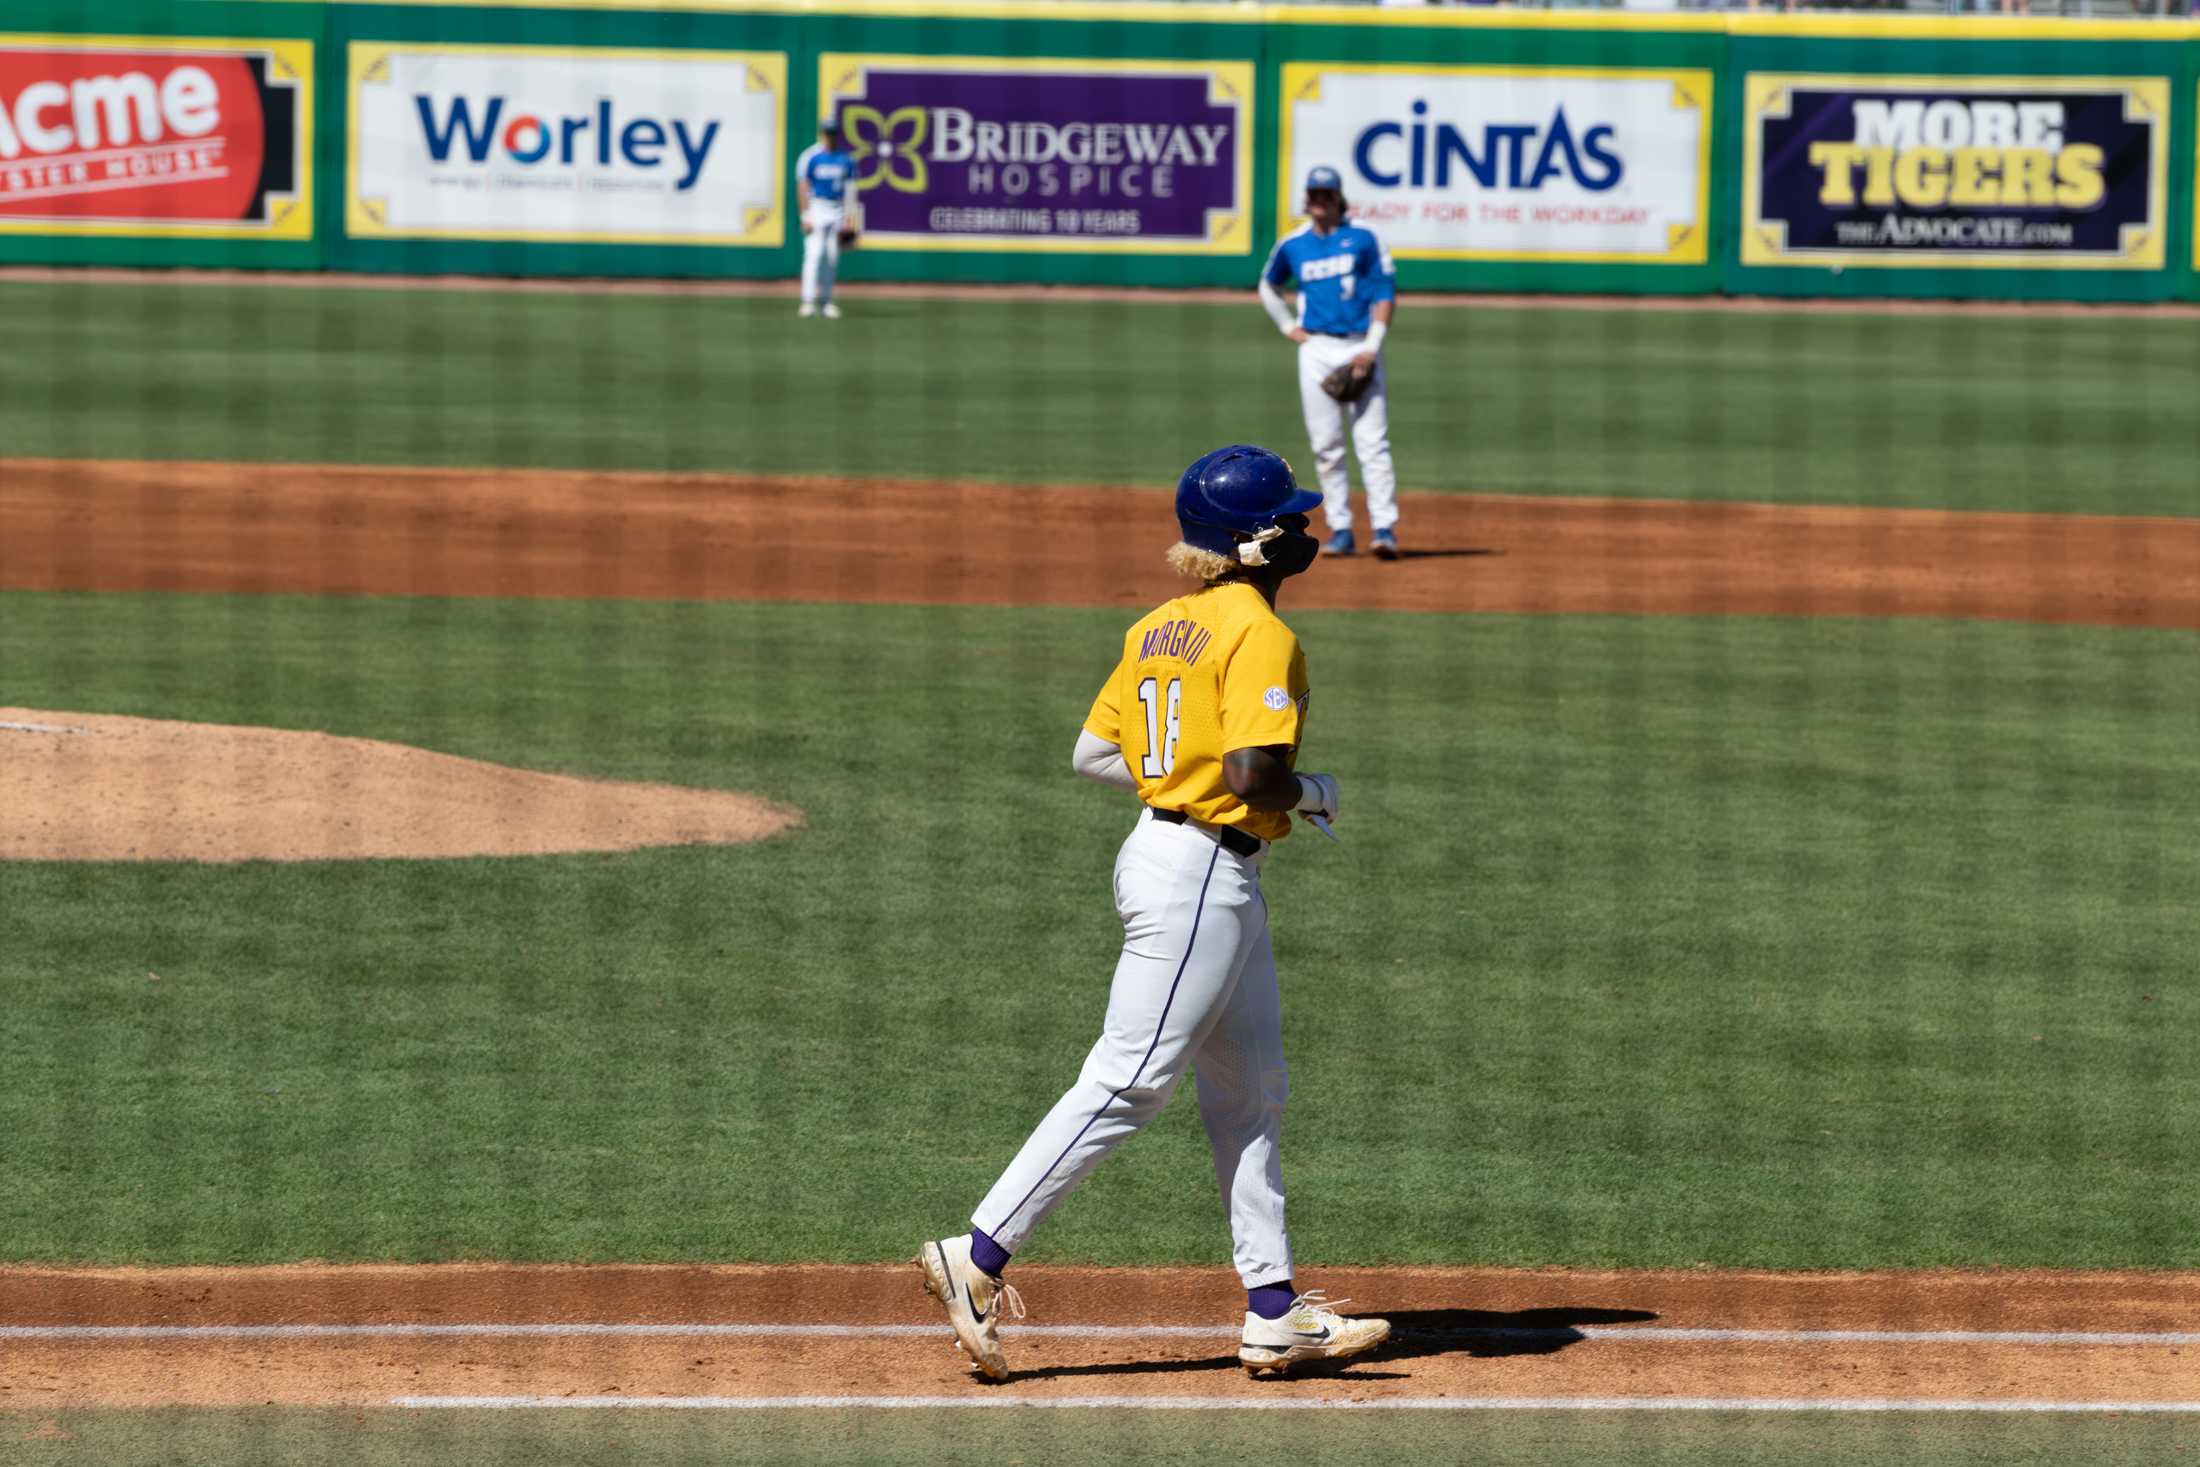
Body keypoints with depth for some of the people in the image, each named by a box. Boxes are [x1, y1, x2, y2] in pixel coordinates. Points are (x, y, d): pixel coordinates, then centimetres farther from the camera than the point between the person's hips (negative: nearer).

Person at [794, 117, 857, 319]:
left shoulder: (846, 158, 8)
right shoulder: (810, 157, -5)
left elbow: (850, 187, 11)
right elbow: (802, 187, -7)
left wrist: (850, 215, 2)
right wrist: (805, 216, -14)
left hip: (837, 210, 5)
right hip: (815, 209, -5)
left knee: (832, 258, 6)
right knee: (813, 253, -14)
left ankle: (826, 302, 14)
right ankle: (808, 301, -17)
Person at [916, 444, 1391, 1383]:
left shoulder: (1159, 628, 11)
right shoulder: (1260, 635, -16)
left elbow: (1093, 753, 11)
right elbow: (1253, 775, -24)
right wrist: (1313, 793, -5)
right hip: (1202, 873, -10)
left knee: (1252, 1091, 13)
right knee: (1127, 1086, -7)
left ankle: (1274, 1314, 15)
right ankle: (979, 1257, -6)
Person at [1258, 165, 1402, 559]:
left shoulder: (1363, 238, 1)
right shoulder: (1292, 245, 10)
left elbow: (1385, 293, -1)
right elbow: (1269, 286, 29)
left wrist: (1372, 347, -11)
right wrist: (1287, 326, 14)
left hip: (1360, 347, -3)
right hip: (1316, 351, 3)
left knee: (1372, 442, -10)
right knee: (1326, 447, 2)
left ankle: (1384, 527, -14)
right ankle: (1340, 529, 7)